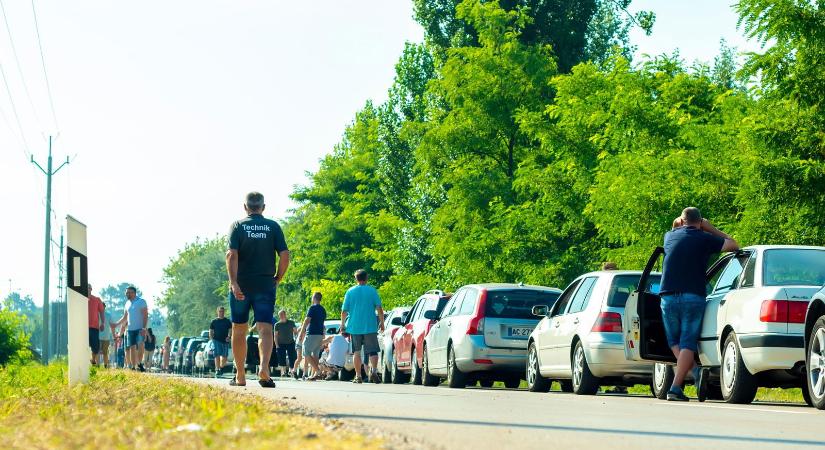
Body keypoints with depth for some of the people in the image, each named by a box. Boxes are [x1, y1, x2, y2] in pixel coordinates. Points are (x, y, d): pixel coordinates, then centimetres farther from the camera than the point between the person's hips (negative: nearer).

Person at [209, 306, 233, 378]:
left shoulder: (227, 321, 10)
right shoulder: (214, 322, 8)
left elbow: (231, 330, 10)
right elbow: (210, 332, 10)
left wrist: (229, 337, -9)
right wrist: (212, 339, -3)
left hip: (225, 341, 1)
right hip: (216, 341, -1)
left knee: (224, 357, 0)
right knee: (217, 356, -10)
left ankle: (221, 367, 25)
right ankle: (217, 370, -9)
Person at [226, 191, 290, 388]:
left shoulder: (238, 226, 1)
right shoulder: (273, 227, 4)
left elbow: (231, 255, -12)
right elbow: (284, 255, -4)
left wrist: (233, 282, -18)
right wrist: (278, 278, 9)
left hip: (241, 287, 0)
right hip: (266, 286, 0)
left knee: (239, 331, 11)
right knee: (265, 329, -6)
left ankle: (240, 376, 16)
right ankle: (264, 368, -29)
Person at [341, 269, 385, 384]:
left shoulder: (350, 291, 3)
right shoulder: (372, 291, 1)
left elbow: (344, 311, 3)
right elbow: (379, 308, -3)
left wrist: (342, 325, 13)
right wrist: (381, 322, 6)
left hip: (354, 327, 1)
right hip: (370, 327, -1)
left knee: (356, 352, 8)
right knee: (372, 351, 3)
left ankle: (358, 376, 6)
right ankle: (374, 371, -20)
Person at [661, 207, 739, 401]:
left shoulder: (671, 236, 14)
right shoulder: (704, 239, 3)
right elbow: (733, 245, 11)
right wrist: (711, 229, 17)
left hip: (668, 296, 2)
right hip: (693, 297, -2)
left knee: (674, 341, 17)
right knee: (688, 342, 0)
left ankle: (696, 372, -4)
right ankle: (675, 387, -12)